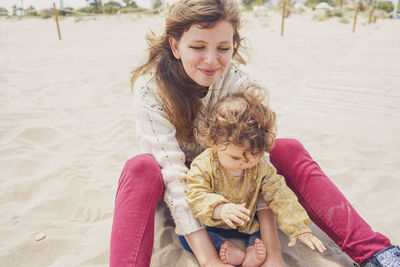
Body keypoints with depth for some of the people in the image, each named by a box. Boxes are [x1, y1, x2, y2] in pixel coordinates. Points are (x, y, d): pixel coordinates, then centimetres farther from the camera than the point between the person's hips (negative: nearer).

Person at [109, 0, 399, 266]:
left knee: (289, 150, -19)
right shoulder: (150, 88, -27)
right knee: (140, 169, -36)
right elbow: (172, 174, -33)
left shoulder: (237, 80, -19)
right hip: (178, 176, -2)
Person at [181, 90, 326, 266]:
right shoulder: (203, 165, -25)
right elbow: (196, 196, -30)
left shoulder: (261, 166, -16)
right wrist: (219, 209, -49)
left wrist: (299, 228, -20)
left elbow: (279, 195, -14)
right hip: (213, 224, -3)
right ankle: (224, 248, -22)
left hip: (247, 224, 3)